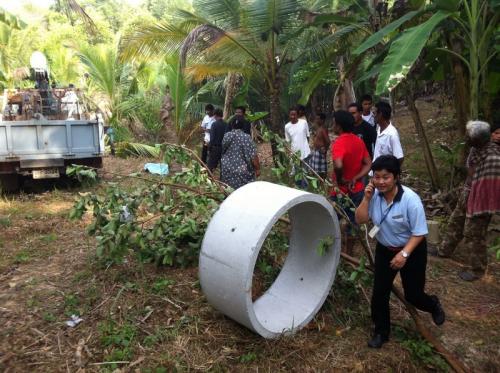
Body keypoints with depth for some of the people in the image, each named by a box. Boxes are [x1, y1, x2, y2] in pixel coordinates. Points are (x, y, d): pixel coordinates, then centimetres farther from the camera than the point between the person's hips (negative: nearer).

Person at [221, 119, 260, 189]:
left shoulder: (226, 136, 2)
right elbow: (253, 156, -15)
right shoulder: (246, 137, -12)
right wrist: (257, 169, -4)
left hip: (227, 169, 5)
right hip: (241, 170, -5)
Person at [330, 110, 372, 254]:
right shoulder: (359, 141, 4)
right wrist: (355, 179, -7)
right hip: (357, 190, 7)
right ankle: (349, 255, 29)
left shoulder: (339, 142, -22)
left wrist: (339, 180, -22)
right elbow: (368, 164, 4)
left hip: (341, 192, -7)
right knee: (352, 222, 17)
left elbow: (338, 165, -39)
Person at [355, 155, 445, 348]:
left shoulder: (410, 199, -26)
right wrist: (366, 198, -23)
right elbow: (360, 219, -12)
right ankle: (381, 332, 25)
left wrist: (404, 254, -29)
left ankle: (433, 305, 44)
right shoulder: (374, 194, -14)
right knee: (379, 293, 4)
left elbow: (419, 233, -21)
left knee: (413, 294, 7)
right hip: (384, 250, 4)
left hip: (412, 251, -4)